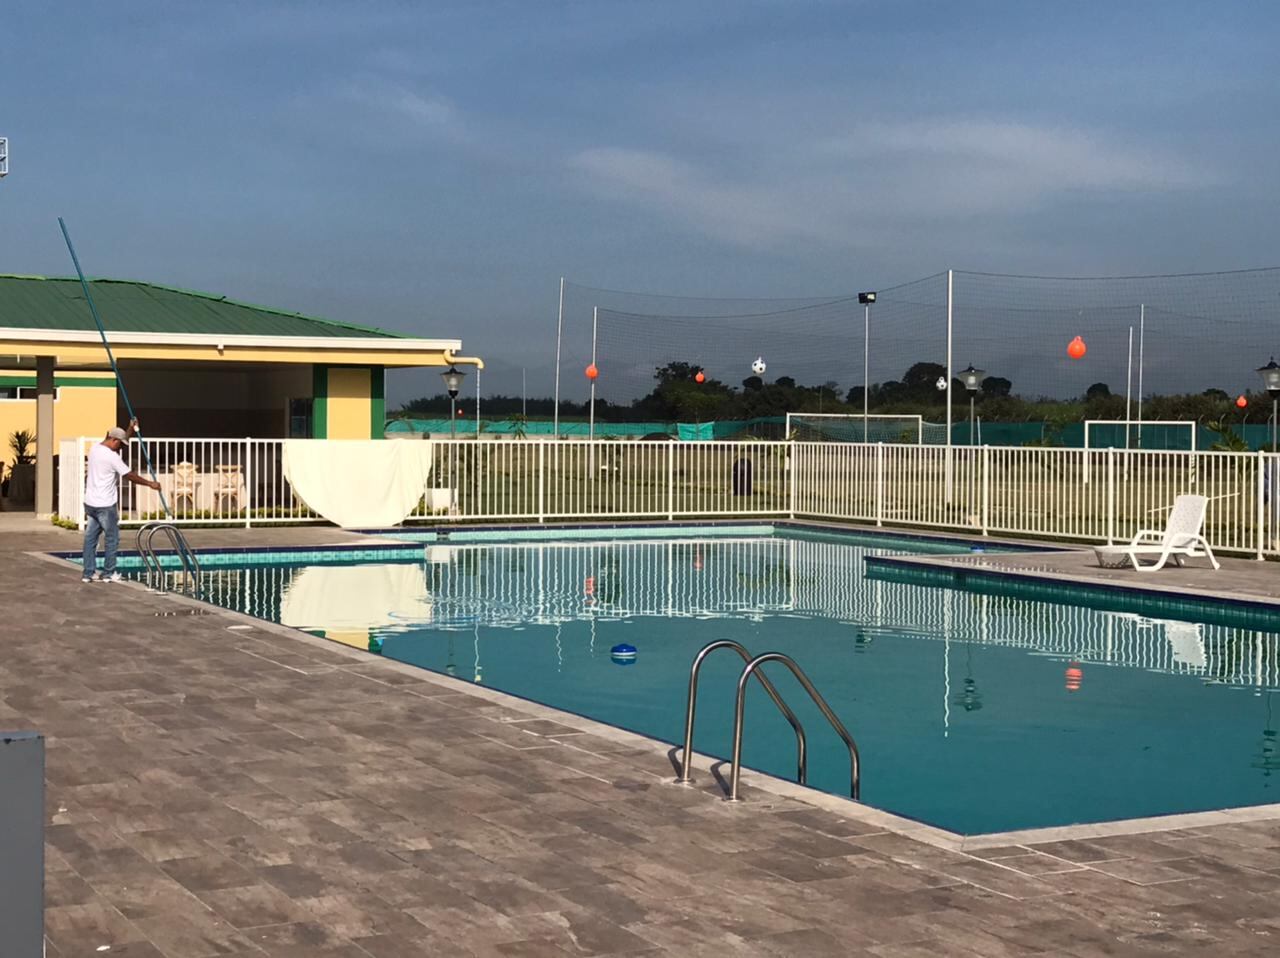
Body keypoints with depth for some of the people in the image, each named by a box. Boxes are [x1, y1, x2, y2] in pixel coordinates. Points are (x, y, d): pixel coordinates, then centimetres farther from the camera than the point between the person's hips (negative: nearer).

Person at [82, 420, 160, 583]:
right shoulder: (111, 456, -17)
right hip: (105, 505, -8)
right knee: (112, 538, 4)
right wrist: (150, 483, -2)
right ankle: (108, 573, 8)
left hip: (90, 502, 8)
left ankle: (87, 574, 11)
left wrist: (130, 431, 22)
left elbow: (120, 441, 25)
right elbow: (130, 475, -12)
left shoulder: (95, 449, 8)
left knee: (90, 538, 9)